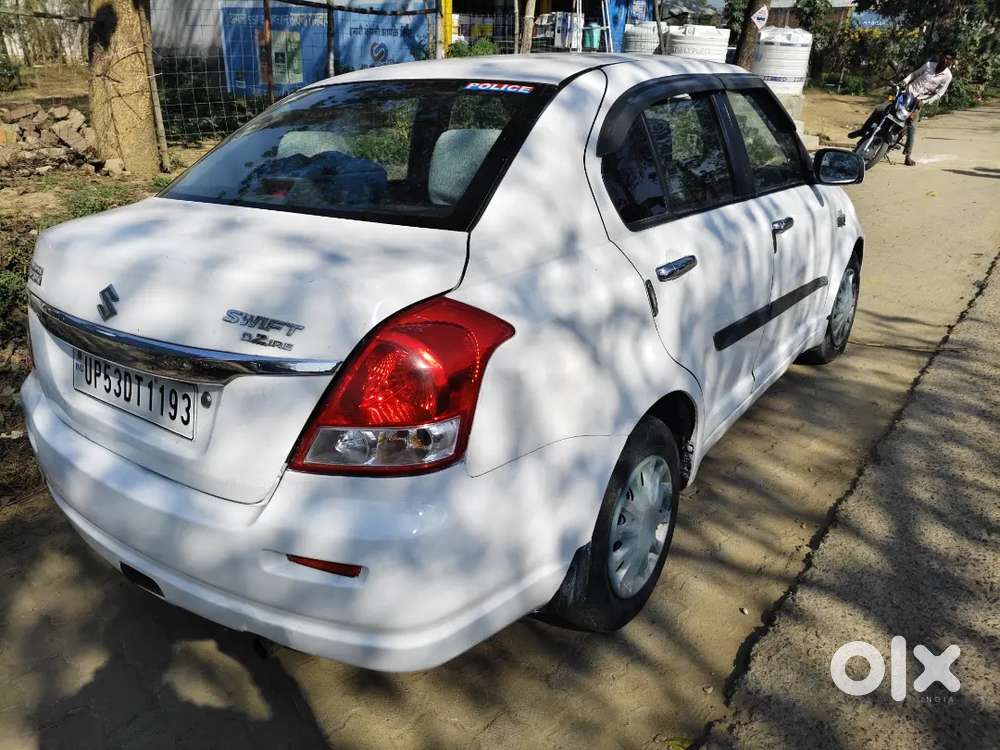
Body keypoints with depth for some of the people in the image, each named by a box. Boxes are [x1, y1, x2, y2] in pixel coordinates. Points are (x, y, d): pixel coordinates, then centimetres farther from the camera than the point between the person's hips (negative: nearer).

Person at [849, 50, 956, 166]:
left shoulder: (947, 76, -2)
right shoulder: (929, 64, 7)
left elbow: (939, 94, -5)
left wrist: (925, 102, -19)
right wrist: (903, 83, -1)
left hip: (918, 101, -3)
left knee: (911, 126, -17)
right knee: (880, 109, -12)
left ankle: (908, 155, -12)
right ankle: (863, 130, 5)